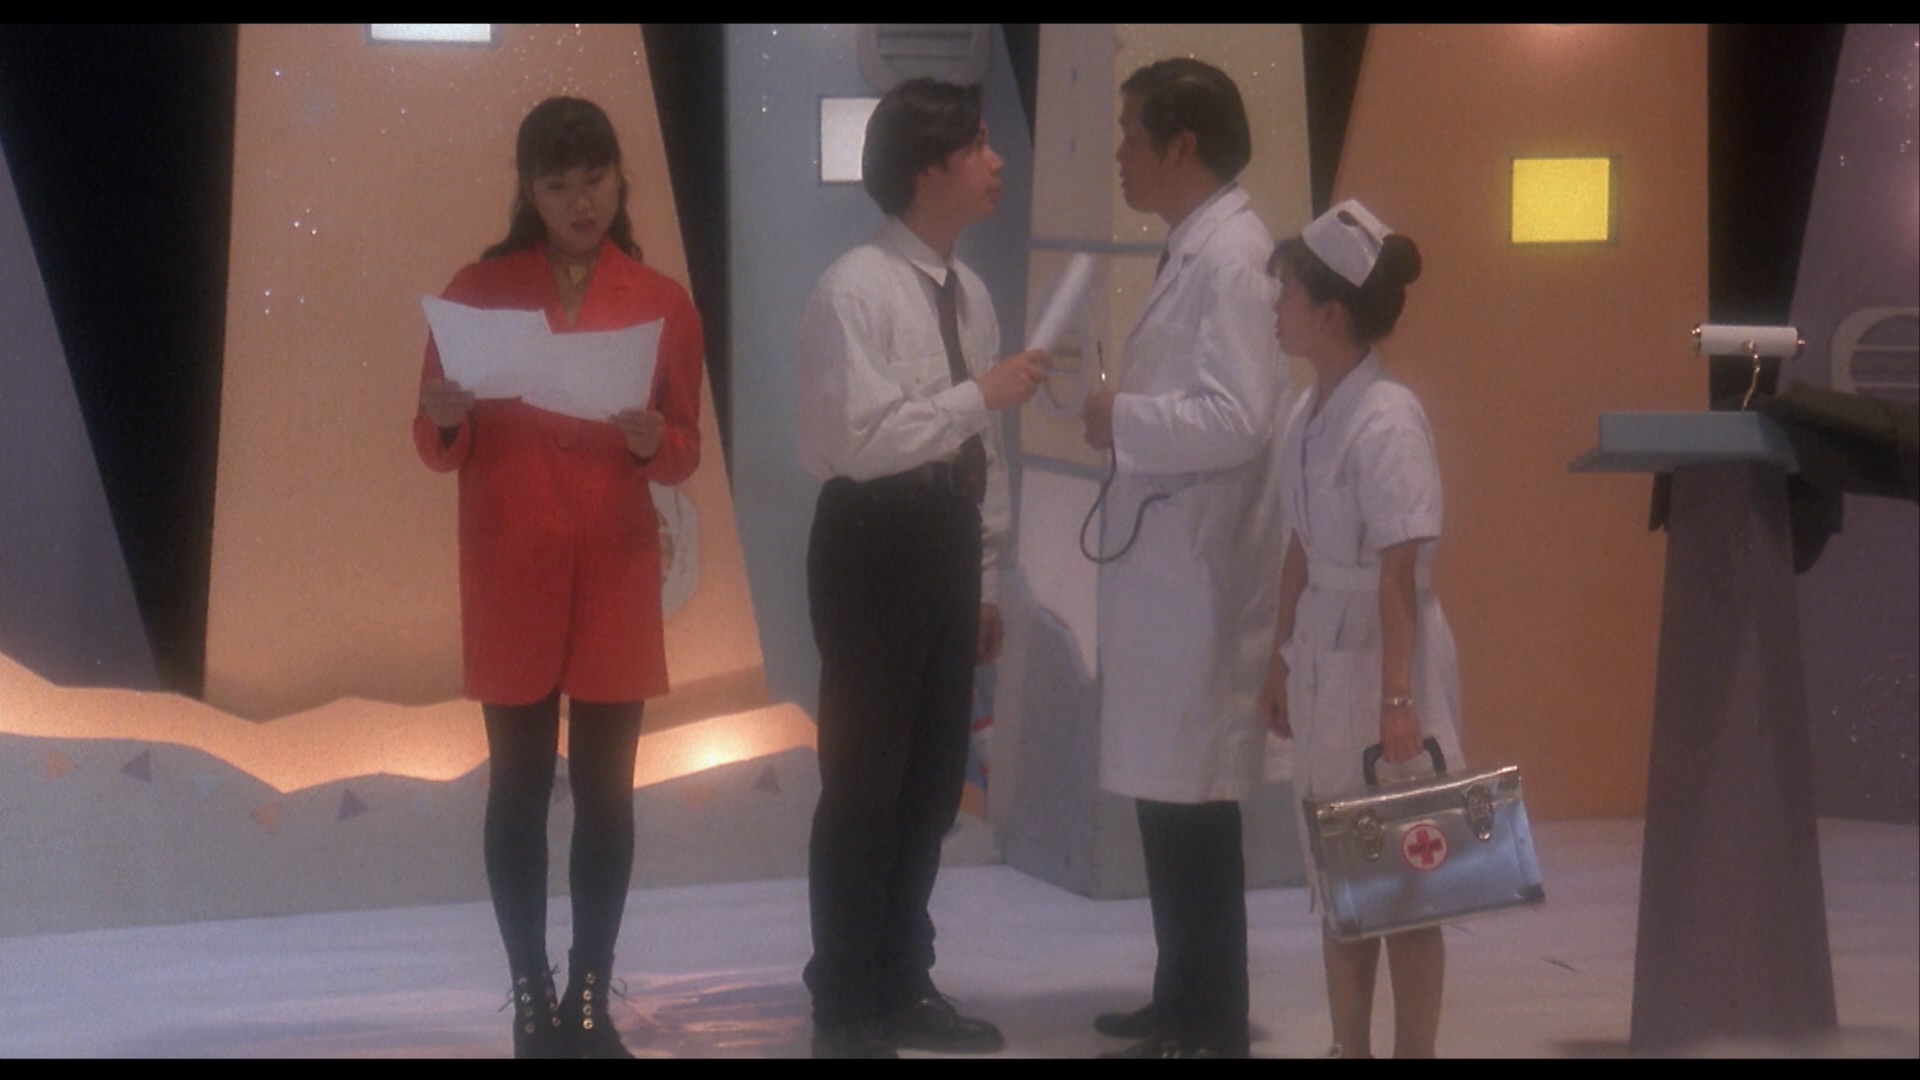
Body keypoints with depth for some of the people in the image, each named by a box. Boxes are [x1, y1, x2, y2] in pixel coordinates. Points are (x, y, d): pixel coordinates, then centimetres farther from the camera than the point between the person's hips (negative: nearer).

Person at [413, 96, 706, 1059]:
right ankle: (532, 1000, 9)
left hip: (616, 573, 1)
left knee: (606, 787, 3)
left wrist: (649, 438, -18)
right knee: (519, 784, 1)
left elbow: (685, 455, 4)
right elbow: (439, 451, 2)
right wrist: (445, 418, -20)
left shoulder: (663, 304, 4)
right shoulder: (479, 291, 1)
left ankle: (591, 1001, 11)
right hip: (508, 572, -1)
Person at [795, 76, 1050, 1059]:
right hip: (875, 543, -8)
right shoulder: (855, 291, -15)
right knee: (866, 778, 0)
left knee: (934, 777, 14)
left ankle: (902, 986, 27)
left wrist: (984, 575, 16)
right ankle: (846, 1007, 12)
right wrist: (980, 392, -23)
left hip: (946, 541, 8)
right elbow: (859, 439, -24)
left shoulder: (968, 293, 10)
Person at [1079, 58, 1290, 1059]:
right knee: (1166, 792, 15)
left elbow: (1238, 418, -24)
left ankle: (1210, 1030, 3)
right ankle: (1184, 1001, 25)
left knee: (1192, 799, -4)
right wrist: (1128, 414, 5)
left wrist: (1123, 419, -13)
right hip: (1167, 564, 10)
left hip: (1199, 572, -10)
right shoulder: (1194, 251, 14)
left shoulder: (1231, 257, -16)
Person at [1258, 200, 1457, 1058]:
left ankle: (1413, 1049, 9)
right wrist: (1281, 660, 17)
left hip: (1383, 654, -9)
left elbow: (1401, 572, -20)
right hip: (1323, 650, 9)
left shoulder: (1386, 421, -19)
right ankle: (1350, 1045, 26)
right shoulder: (1310, 411, 6)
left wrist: (1398, 695, -21)